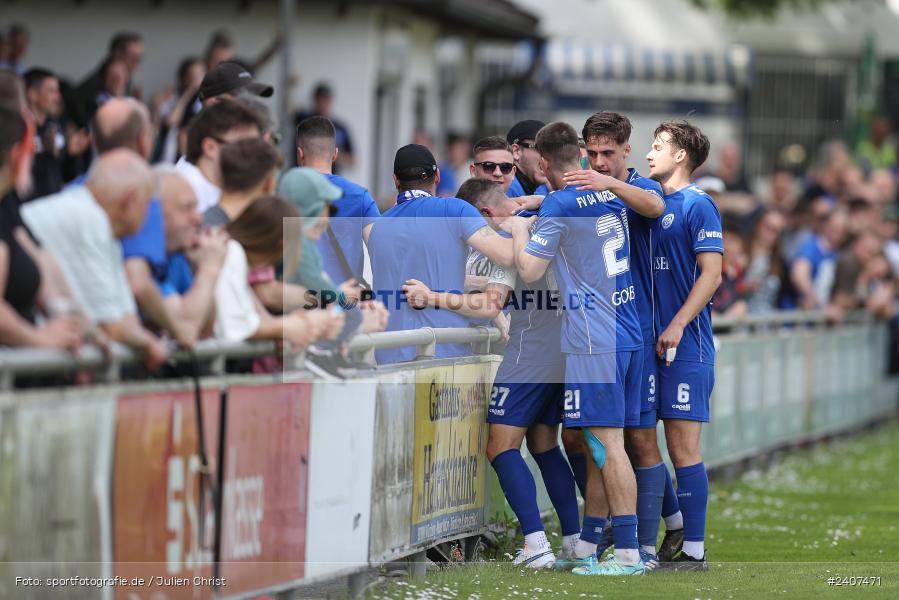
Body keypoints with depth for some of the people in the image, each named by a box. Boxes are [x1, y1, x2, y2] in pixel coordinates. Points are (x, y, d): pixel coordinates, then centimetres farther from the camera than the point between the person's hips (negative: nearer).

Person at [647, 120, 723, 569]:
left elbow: (711, 274, -13)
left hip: (686, 346, -8)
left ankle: (693, 549, -5)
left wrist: (677, 325, -18)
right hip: (653, 342, 8)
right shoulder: (655, 205, 16)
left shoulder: (697, 205, -7)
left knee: (683, 447, -8)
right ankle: (677, 535, 15)